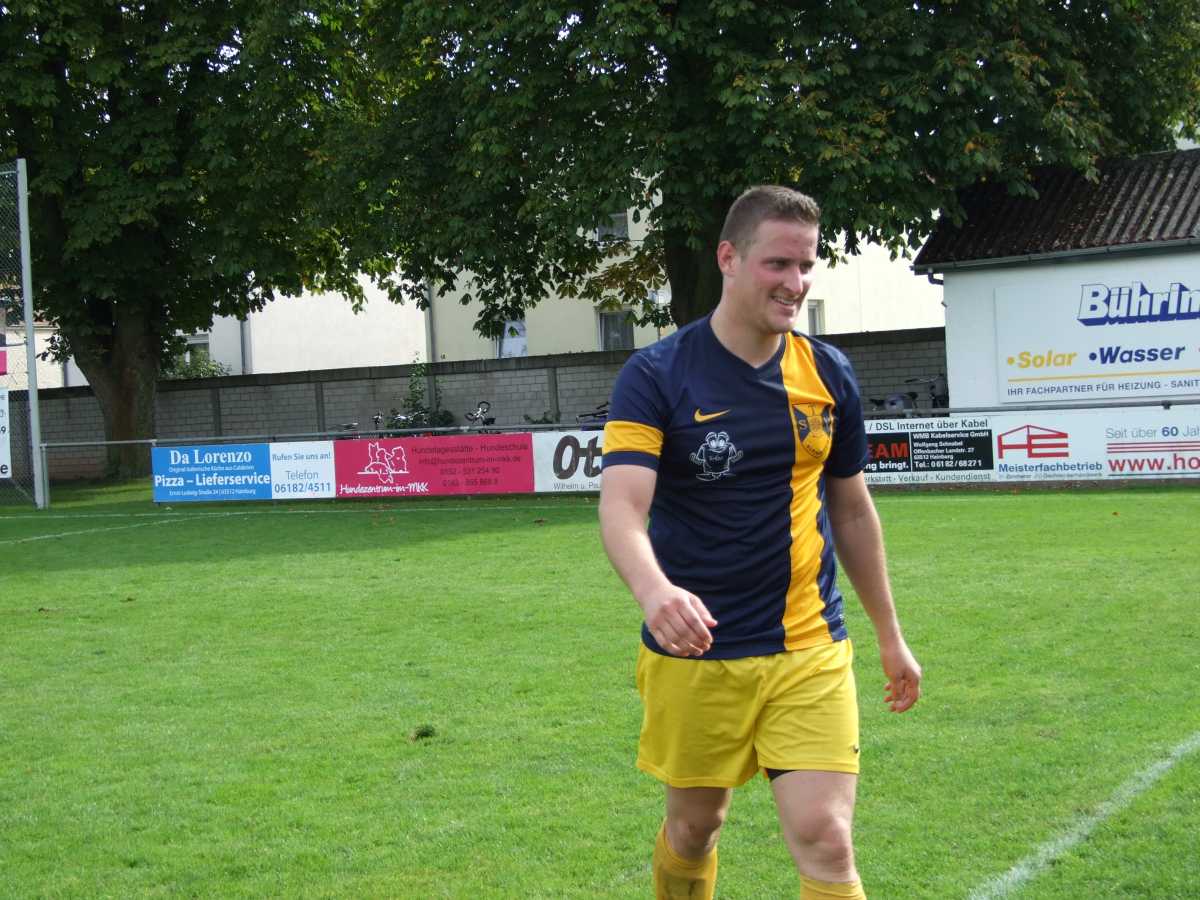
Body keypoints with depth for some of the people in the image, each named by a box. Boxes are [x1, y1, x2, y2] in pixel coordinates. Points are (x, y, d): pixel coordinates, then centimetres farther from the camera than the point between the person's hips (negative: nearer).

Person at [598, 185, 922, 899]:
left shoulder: (830, 375, 3)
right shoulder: (657, 376, -9)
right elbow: (621, 506, -22)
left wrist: (891, 635, 18)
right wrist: (655, 590, -42)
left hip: (811, 653, 2)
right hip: (694, 654, -2)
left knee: (826, 841, -8)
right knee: (695, 827, 14)